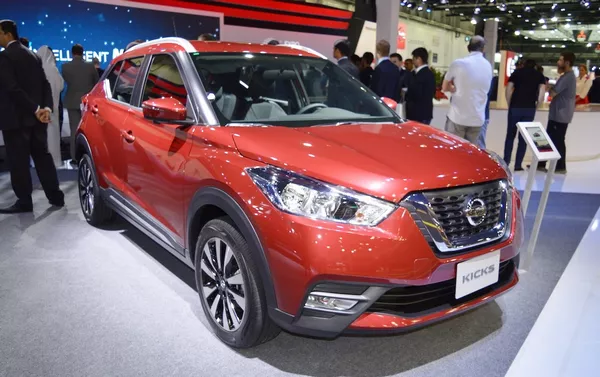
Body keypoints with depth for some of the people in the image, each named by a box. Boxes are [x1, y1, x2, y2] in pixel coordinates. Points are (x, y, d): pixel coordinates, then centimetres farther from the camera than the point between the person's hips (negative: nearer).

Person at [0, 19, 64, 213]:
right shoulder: (33, 55, 13)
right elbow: (45, 84, 8)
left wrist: (35, 109, -16)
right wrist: (46, 107, -3)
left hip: (16, 117, -7)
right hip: (35, 117, 7)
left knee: (18, 161, 0)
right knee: (43, 157, 11)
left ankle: (24, 202, 5)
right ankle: (55, 196, 14)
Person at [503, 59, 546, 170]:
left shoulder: (517, 72, 11)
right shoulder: (540, 75, 11)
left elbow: (508, 90, 2)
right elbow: (542, 93, -1)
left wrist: (510, 105, 10)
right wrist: (536, 107, 9)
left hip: (515, 107, 0)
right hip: (530, 109, 0)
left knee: (510, 135, 9)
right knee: (523, 137, 5)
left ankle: (506, 162, 7)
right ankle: (518, 165, 4)